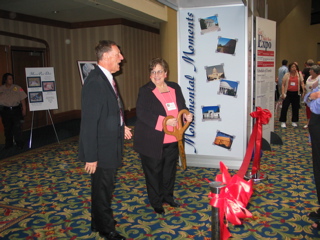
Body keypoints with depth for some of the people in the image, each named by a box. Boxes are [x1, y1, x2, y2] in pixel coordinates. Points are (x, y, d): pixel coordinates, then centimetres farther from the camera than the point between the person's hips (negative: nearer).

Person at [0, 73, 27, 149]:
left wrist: (24, 109, -2)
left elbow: (22, 99, 2)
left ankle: (19, 143, 0)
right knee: (7, 128, 9)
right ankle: (8, 144, 22)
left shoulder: (17, 88, 3)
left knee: (17, 126, -8)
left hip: (16, 109, -2)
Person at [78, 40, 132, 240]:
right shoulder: (95, 82, -23)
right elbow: (89, 122, -25)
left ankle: (99, 223, 44)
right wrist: (91, 156, -23)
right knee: (103, 189, 10)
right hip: (102, 149, -9)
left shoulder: (107, 78, 6)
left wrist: (121, 127, 7)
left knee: (104, 187, 23)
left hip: (111, 145, 9)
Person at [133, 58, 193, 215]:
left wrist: (186, 115, -7)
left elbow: (182, 107, 17)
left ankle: (168, 197, 39)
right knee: (154, 172, 7)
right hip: (152, 142, -5)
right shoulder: (145, 91, -8)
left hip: (172, 140, 5)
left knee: (170, 171, 18)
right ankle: (156, 203, 25)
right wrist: (164, 121, -27)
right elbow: (142, 114, -18)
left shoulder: (175, 88, 7)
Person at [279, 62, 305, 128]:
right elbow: (283, 84, 0)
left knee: (296, 108, 8)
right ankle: (283, 122, 5)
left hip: (296, 93, 2)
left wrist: (303, 91, -8)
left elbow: (302, 83, 4)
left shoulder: (299, 74, 5)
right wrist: (282, 93, -8)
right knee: (284, 107, -4)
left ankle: (294, 122, 21)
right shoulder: (287, 75, 0)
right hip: (288, 93, -2)